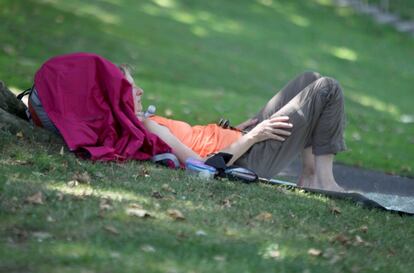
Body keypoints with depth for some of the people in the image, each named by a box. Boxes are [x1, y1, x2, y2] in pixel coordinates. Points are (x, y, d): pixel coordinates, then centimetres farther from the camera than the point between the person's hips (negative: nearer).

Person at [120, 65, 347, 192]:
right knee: (327, 89, -6)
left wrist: (233, 131, 7)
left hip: (244, 144, 10)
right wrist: (252, 137, -20)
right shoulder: (148, 128, -24)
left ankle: (310, 174, 10)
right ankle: (323, 181, 1)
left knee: (310, 80, 14)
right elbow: (202, 164, -26)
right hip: (250, 159, -10)